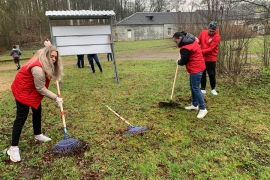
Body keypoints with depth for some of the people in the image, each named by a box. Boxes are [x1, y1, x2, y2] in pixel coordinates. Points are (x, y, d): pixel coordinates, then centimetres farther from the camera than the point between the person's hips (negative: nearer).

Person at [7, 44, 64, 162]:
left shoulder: (45, 64, -6)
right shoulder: (38, 68, -35)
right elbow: (41, 89, -28)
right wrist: (55, 98, -22)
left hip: (32, 90, 10)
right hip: (23, 90, -10)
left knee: (37, 111, 17)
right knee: (21, 117, -9)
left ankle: (38, 135, 35)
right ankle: (13, 147, -2)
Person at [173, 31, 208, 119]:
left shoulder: (185, 48, -22)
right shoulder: (191, 40, 8)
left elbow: (183, 61, -13)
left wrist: (178, 62, 9)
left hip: (196, 68, -11)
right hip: (197, 66, 11)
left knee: (196, 88, -8)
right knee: (193, 87, 17)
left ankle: (203, 109, -2)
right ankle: (195, 105, 28)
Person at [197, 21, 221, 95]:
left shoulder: (217, 37, -15)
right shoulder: (203, 32, 0)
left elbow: (211, 49, -21)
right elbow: (198, 41, 9)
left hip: (211, 59, -3)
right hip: (202, 57, 4)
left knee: (212, 74, 5)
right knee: (202, 74, 10)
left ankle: (213, 89, 24)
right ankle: (203, 89, 21)